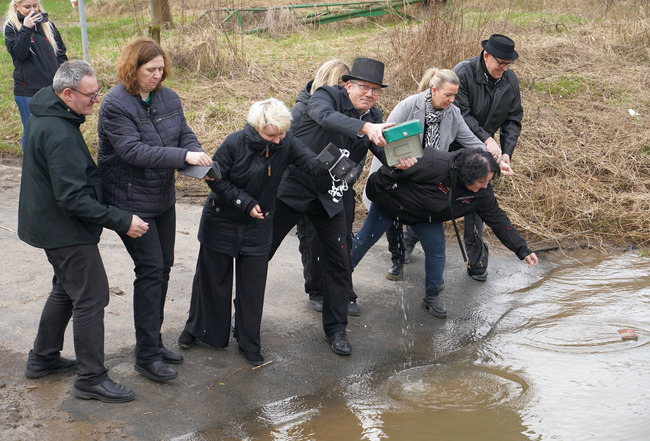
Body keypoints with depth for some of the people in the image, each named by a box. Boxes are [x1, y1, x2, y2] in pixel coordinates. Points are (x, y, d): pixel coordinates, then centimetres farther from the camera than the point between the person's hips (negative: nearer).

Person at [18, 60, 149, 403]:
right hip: (66, 230, -11)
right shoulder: (59, 135, -28)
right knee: (91, 298, -3)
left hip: (51, 224, 11)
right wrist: (122, 222, -25)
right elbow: (73, 198, -29)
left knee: (66, 290, 23)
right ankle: (91, 378, 5)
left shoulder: (47, 115, 6)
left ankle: (43, 358, 35)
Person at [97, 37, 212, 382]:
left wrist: (199, 159, -19)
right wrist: (184, 156, -34)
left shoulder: (168, 97, 4)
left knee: (163, 267, 13)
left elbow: (185, 135, 4)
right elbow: (133, 150, -28)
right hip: (131, 202, -7)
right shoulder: (115, 104, -18)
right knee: (150, 270, -8)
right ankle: (146, 356, 1)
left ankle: (153, 342, 27)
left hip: (163, 198, 7)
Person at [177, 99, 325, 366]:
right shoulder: (235, 144, -22)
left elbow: (315, 165, -23)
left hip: (258, 226, 2)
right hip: (221, 221, -2)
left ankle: (249, 344, 20)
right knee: (212, 278, 13)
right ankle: (197, 328, 35)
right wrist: (245, 203, -20)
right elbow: (215, 179, -13)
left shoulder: (286, 144, -14)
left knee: (253, 285, 6)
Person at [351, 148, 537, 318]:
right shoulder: (434, 164, -42)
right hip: (392, 201, -4)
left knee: (437, 251, -5)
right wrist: (375, 190, -21)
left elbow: (498, 219, -12)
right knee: (366, 239, 10)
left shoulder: (482, 194, -22)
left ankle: (432, 297, 17)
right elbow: (396, 167, -33)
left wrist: (523, 250, -14)